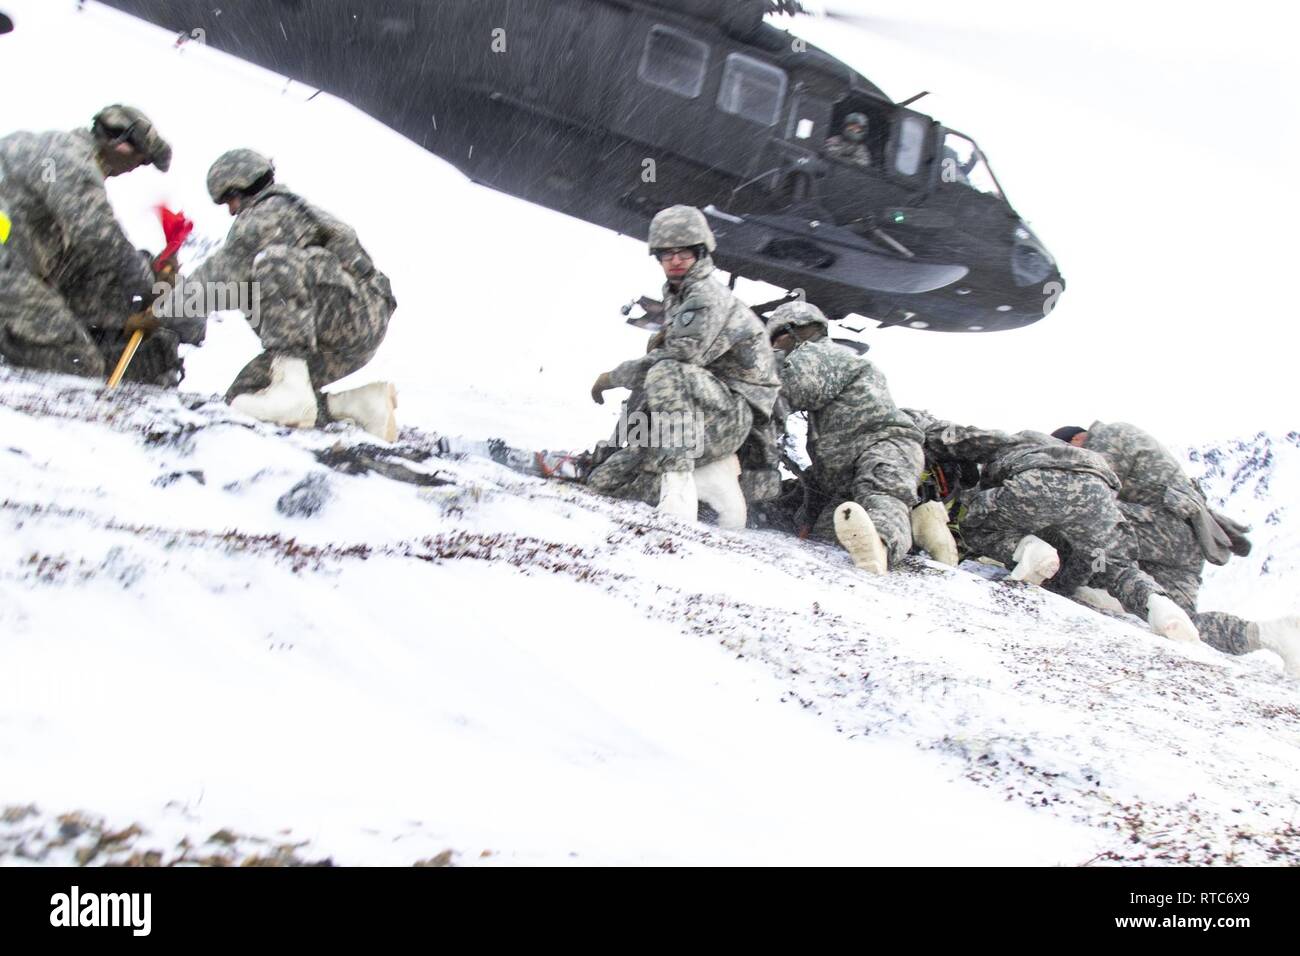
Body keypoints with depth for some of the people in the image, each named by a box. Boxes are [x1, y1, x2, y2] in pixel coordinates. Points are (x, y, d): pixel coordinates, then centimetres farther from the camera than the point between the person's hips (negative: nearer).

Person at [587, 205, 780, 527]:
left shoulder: (709, 298, -14)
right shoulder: (676, 298, 16)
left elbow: (675, 359, -23)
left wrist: (611, 377, -10)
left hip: (733, 411, -9)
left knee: (665, 373, -38)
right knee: (604, 480, 1)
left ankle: (677, 478, -36)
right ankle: (713, 478, -8)